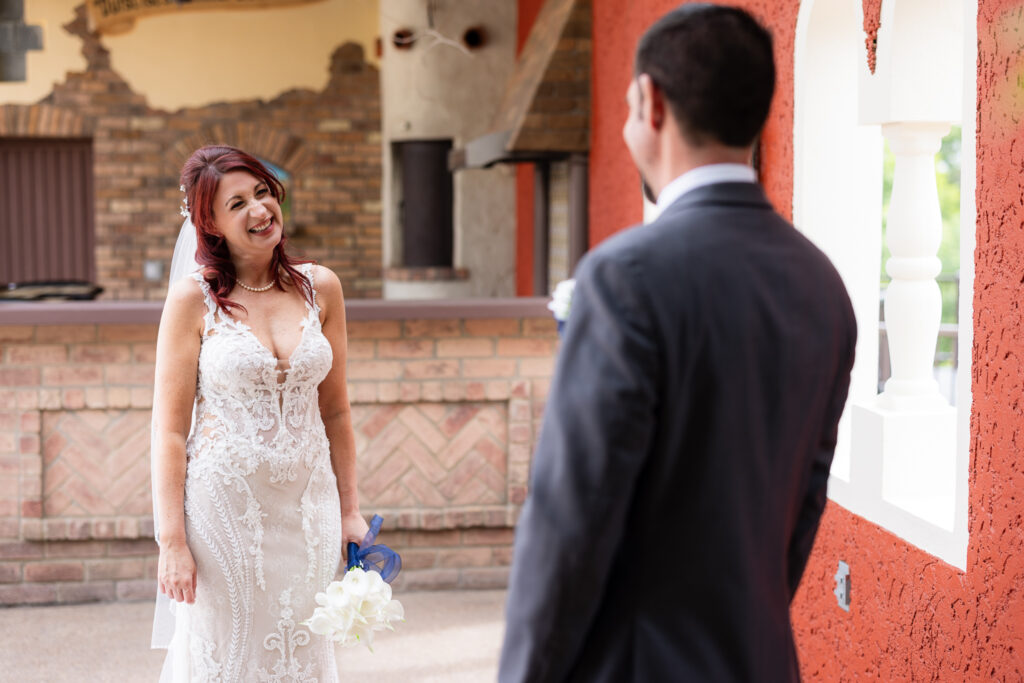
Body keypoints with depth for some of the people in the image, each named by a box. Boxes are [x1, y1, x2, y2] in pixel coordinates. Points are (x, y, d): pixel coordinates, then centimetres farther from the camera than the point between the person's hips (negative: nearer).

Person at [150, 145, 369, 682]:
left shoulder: (319, 288, 4)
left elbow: (334, 410, 10)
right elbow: (170, 430, -7)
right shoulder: (194, 300, -6)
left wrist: (349, 510, 9)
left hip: (307, 507, 3)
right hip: (223, 507, -3)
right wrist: (171, 541, -11)